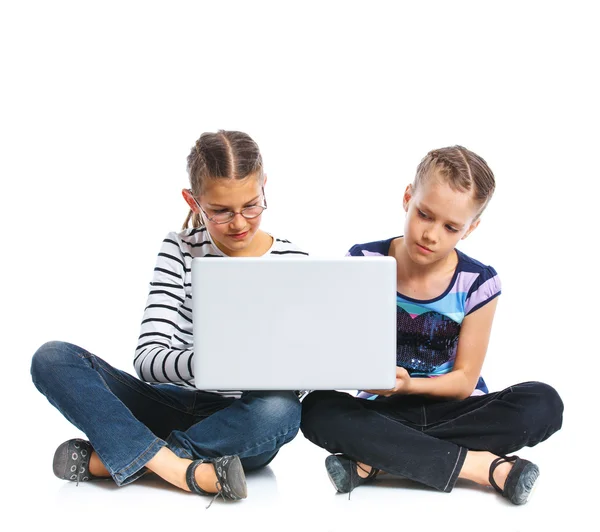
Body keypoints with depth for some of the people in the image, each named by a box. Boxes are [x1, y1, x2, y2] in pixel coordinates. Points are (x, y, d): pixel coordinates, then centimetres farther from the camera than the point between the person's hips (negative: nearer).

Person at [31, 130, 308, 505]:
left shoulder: (292, 262, -1)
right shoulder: (181, 251, -1)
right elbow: (148, 358, -12)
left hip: (238, 425, -1)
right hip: (172, 407, 1)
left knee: (282, 410, -38)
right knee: (52, 358, -17)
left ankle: (106, 458, -24)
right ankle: (185, 470, -31)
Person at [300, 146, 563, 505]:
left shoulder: (478, 283, -7)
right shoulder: (363, 263, -7)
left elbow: (464, 381, -6)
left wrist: (408, 384, -25)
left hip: (450, 408, 1)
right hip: (382, 409, 0)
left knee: (543, 404, -27)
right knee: (317, 409, -32)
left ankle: (375, 460, -28)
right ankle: (478, 465, -31)